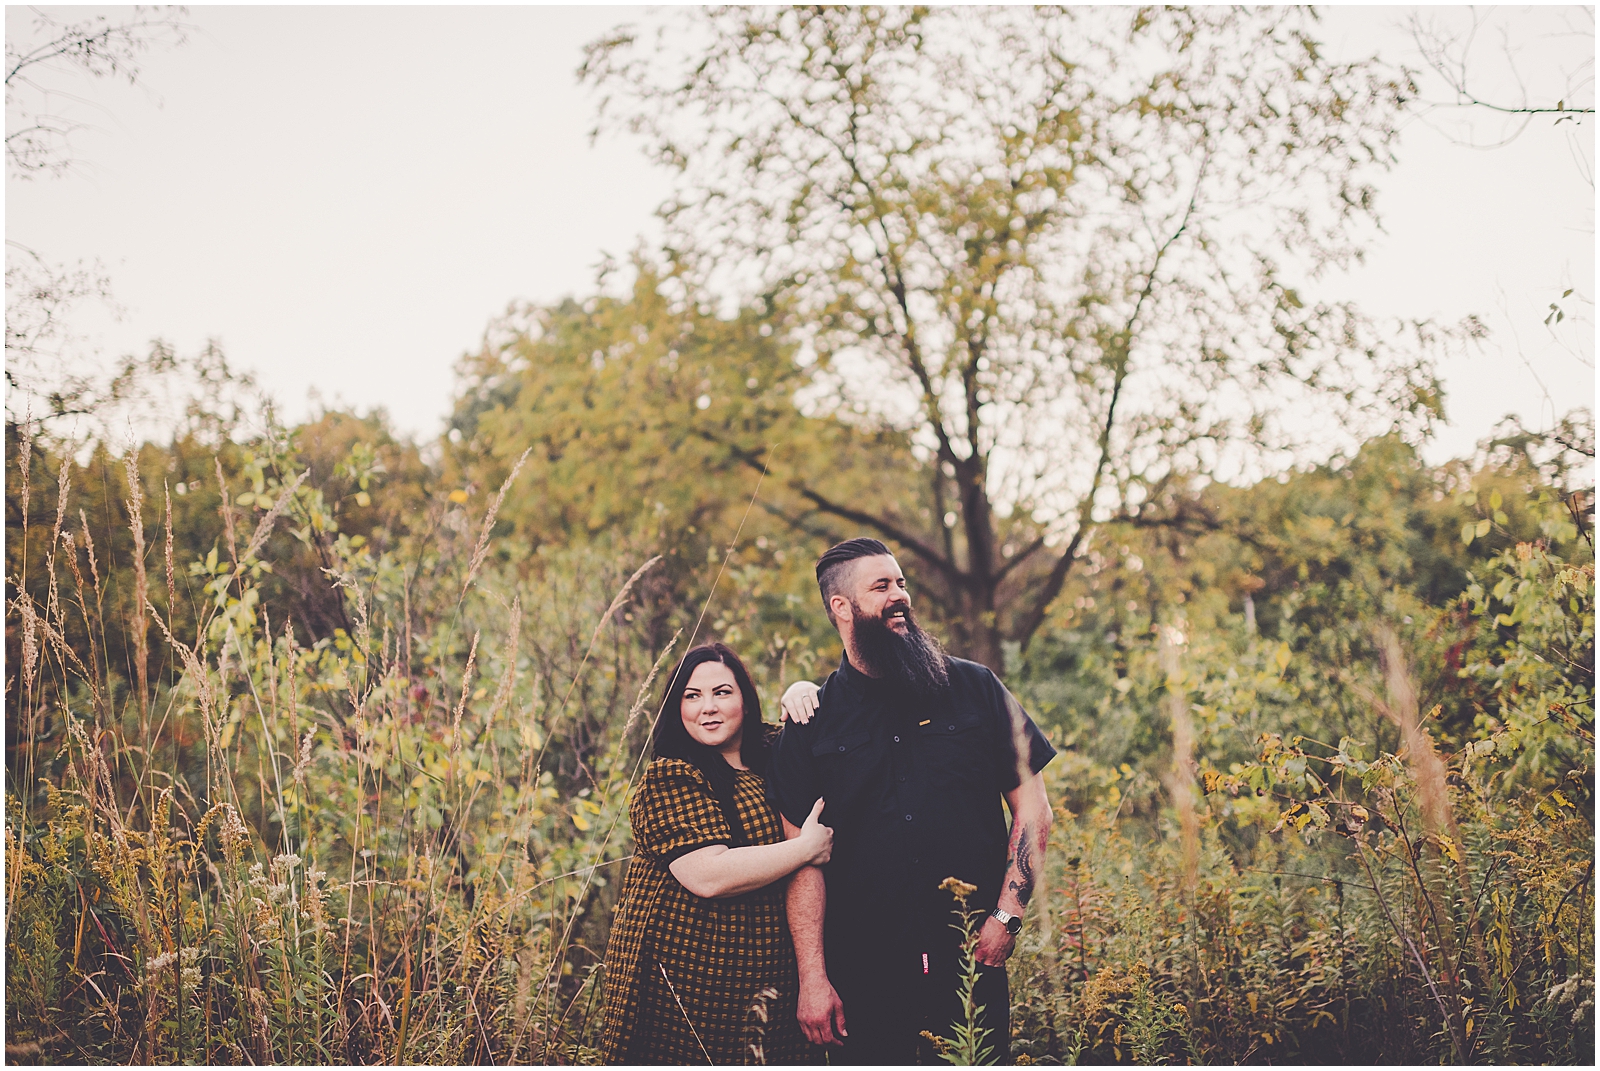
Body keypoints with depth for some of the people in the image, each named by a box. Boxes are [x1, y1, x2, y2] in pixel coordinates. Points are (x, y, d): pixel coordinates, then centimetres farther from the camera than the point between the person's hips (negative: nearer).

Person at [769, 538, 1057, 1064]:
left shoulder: (974, 688, 5)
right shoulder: (812, 722, 3)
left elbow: (1033, 808, 5)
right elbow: (804, 857, -1)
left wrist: (1007, 917, -4)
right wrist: (812, 978, -6)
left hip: (973, 962, 1)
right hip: (863, 974, 0)